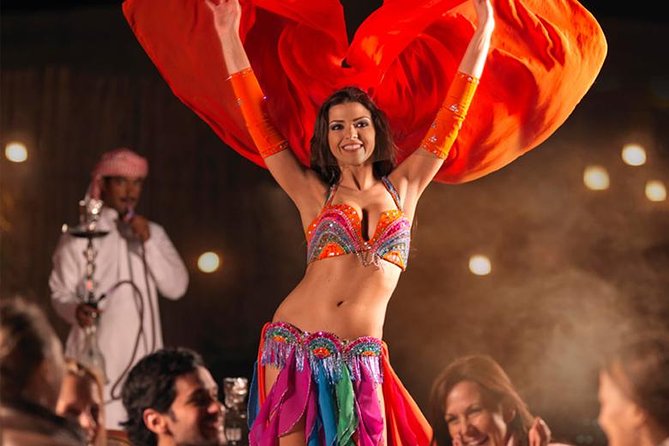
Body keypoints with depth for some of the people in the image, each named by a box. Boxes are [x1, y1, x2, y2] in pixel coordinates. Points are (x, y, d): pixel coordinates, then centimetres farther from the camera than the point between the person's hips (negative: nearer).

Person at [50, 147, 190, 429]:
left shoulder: (153, 233, 13)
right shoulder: (79, 237, 1)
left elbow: (176, 287, 3)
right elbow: (61, 293, 0)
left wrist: (148, 242, -7)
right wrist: (76, 309, -22)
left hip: (143, 355, 3)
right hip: (95, 354, -3)